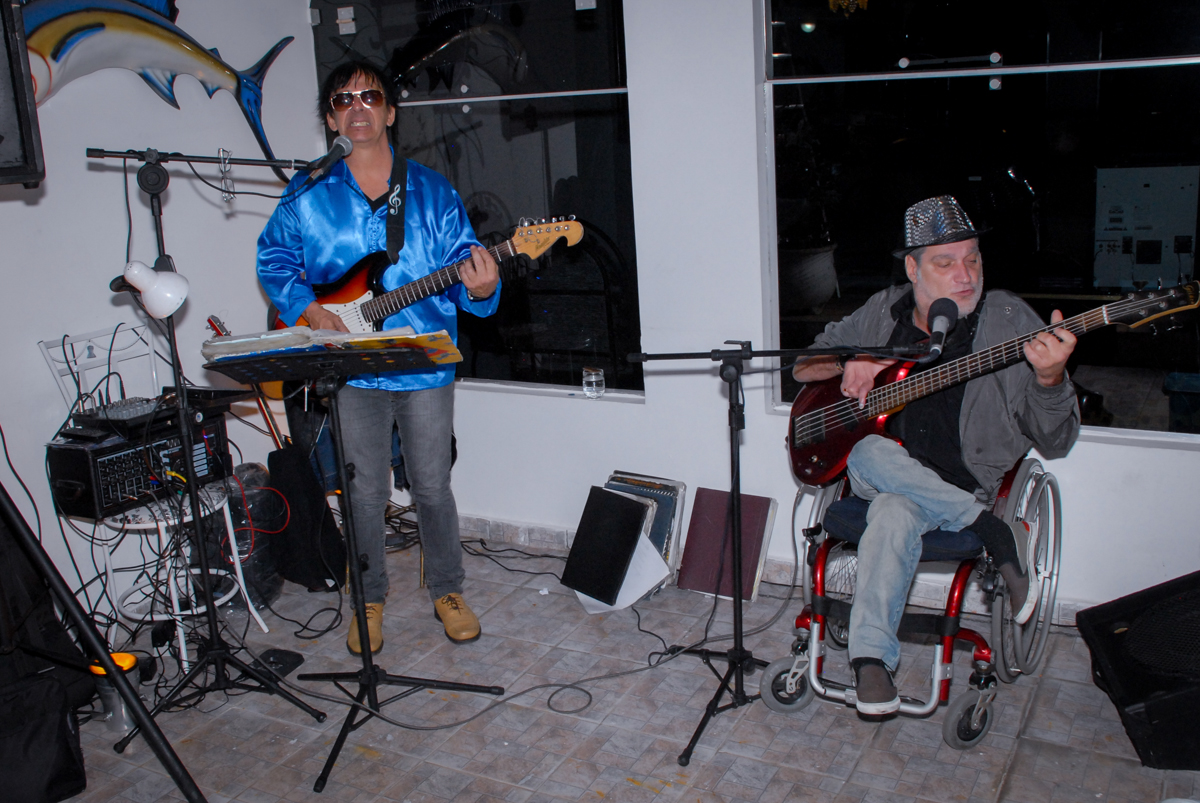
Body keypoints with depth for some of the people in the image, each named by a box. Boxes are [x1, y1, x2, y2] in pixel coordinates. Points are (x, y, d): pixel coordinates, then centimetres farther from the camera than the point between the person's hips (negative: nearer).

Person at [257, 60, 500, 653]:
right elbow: (272, 259, 12)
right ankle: (370, 599, 28)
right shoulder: (308, 198, 3)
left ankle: (446, 590, 29)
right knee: (365, 494, 8)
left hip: (425, 365, 0)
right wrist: (304, 307, -5)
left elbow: (464, 263, 0)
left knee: (432, 486, 9)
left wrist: (479, 288, -23)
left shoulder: (431, 192, 2)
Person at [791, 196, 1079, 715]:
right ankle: (997, 534, -23)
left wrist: (1050, 379, -30)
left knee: (893, 510, -36)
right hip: (886, 475, 3)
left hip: (968, 485, -3)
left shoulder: (1011, 321, -6)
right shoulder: (884, 312, 3)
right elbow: (804, 365, 14)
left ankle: (871, 657, -27)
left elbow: (1055, 443, -9)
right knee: (870, 453, -34)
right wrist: (848, 365, -8)